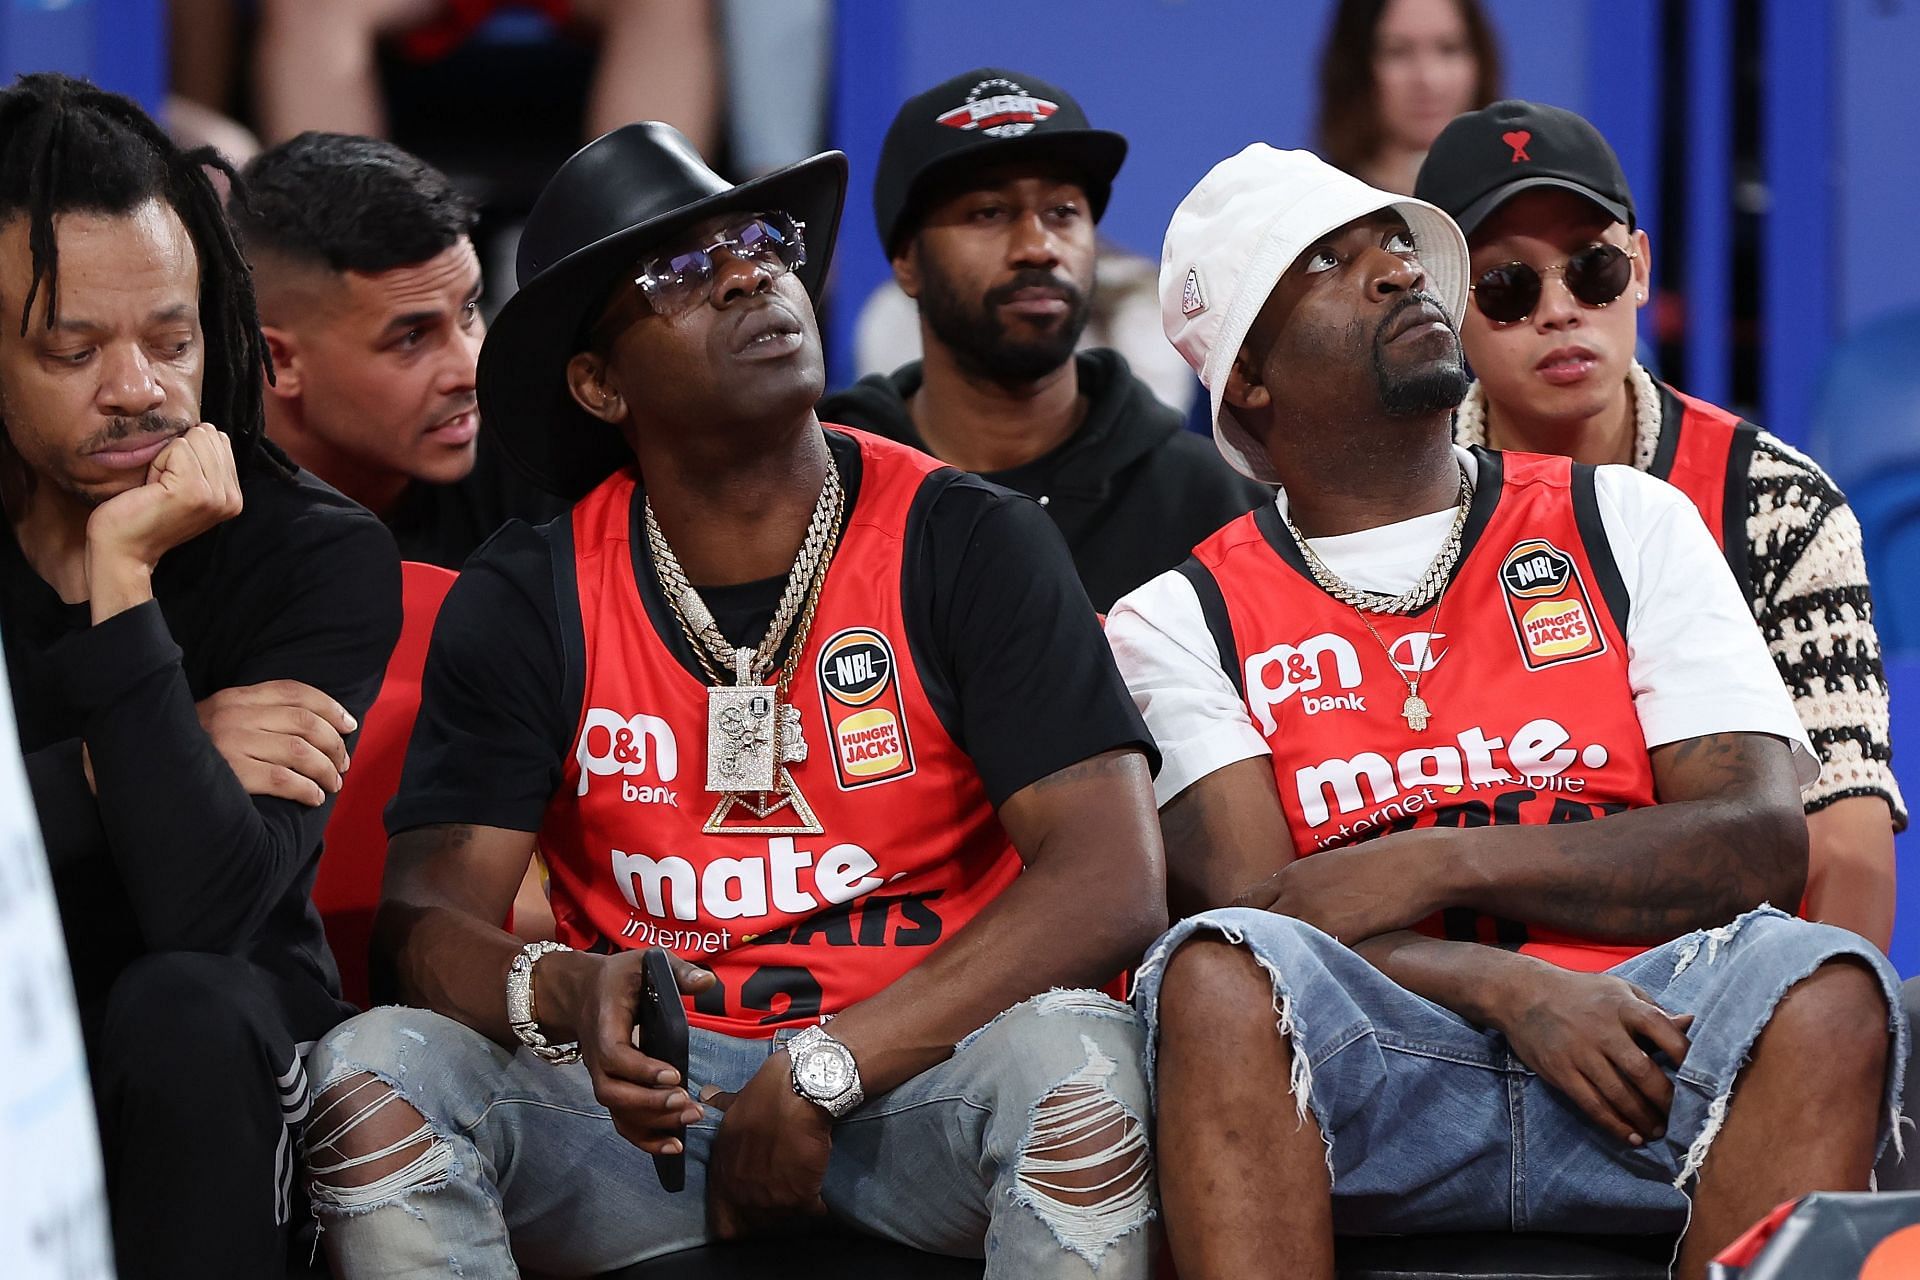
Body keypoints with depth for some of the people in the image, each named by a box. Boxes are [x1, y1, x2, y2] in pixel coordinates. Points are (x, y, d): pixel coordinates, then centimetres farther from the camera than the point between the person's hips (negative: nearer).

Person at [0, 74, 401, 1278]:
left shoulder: (318, 554, -11)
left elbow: (201, 908, -24)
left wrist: (121, 580, -28)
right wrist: (116, 766, -21)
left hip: (216, 1043, 0)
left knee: (178, 1007, -33)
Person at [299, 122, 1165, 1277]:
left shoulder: (967, 545, -3)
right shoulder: (529, 601, 3)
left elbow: (1114, 880, -13)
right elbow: (428, 916, -3)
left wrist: (820, 1072, -20)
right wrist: (565, 998, -29)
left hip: (911, 1089, -2)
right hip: (647, 1101, 2)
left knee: (1078, 1058, -35)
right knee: (371, 1078, -26)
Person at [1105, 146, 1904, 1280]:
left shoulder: (1626, 524, 19)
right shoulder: (1187, 622, 15)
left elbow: (1765, 840, 6)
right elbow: (1256, 911, -1)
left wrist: (1436, 865, -6)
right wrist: (1514, 991, -19)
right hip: (1365, 1084, -1)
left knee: (1821, 985, -31)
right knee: (1218, 974, -34)